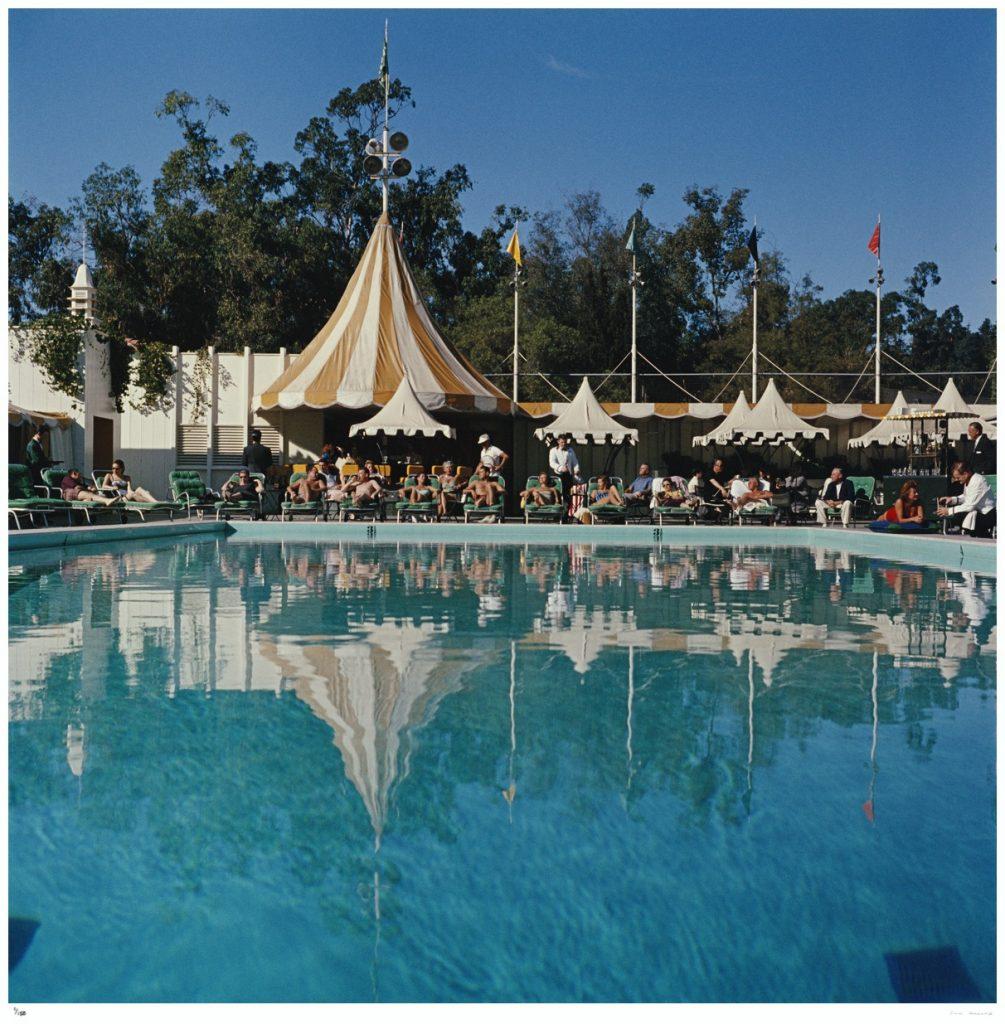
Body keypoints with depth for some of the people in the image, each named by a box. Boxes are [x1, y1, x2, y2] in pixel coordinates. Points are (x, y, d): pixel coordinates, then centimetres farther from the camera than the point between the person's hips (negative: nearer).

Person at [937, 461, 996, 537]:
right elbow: (966, 497, 19)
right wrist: (952, 499, 1)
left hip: (987, 516, -9)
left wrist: (949, 511, -23)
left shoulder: (978, 482, -24)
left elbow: (970, 506, -26)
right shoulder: (968, 480, 2)